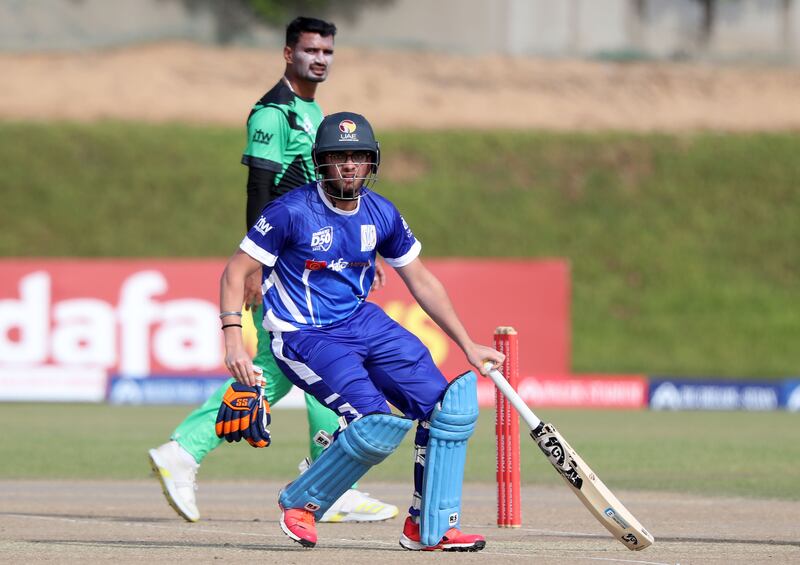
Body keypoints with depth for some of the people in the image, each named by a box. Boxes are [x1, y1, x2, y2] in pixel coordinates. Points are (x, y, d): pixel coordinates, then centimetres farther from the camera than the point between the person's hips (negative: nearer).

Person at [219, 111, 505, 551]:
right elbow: (236, 271, -12)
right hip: (304, 336, -6)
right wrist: (233, 339, -25)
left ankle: (430, 528, 3)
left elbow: (421, 280, 13)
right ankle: (301, 503, -1)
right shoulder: (291, 212, -14)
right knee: (379, 423, -25)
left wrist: (467, 345, 11)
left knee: (452, 404, -7)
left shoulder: (382, 215, 2)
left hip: (363, 322, 7)